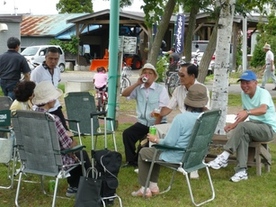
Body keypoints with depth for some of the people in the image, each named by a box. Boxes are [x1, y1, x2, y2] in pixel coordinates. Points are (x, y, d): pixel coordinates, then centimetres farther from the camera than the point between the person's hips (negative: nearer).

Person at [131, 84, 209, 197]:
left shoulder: (181, 118, -27)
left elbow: (169, 142, -22)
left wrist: (156, 139, -4)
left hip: (177, 157, -7)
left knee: (143, 152, 18)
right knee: (155, 150, 30)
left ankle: (145, 189, 22)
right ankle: (153, 186, 30)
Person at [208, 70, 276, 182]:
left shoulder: (263, 93, -14)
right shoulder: (244, 94, 7)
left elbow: (263, 109, -35)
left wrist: (248, 112, -54)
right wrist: (234, 124, 1)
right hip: (254, 125, 6)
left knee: (243, 126, -33)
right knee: (242, 135, -30)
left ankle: (224, 157, -33)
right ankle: (241, 171, -32)